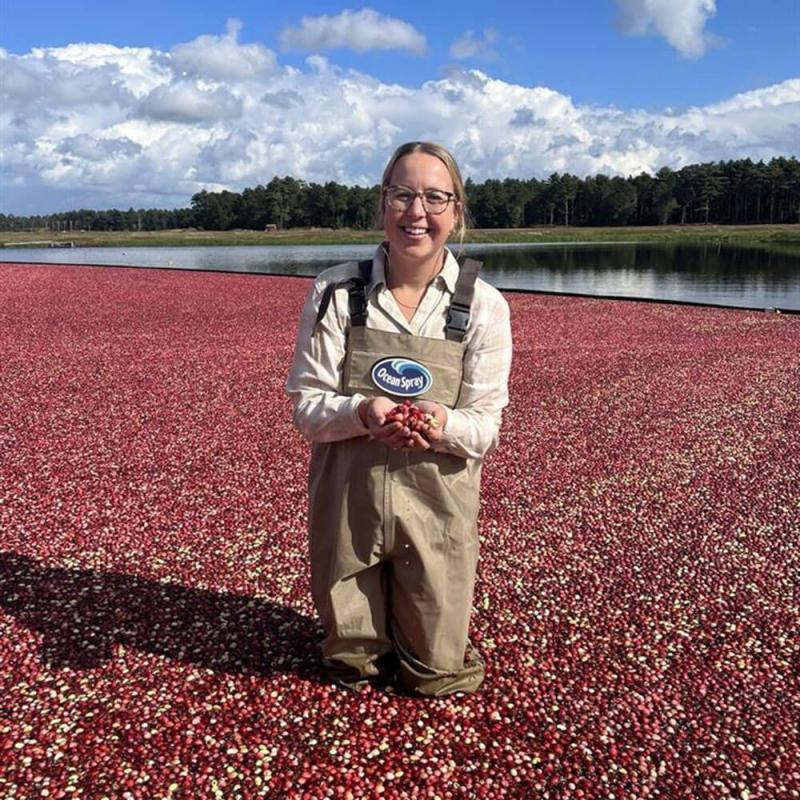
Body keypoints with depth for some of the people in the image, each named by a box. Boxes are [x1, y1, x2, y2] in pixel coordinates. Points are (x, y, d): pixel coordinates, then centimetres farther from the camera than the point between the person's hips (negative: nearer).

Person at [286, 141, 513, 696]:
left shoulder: (484, 306, -8)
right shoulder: (336, 292, -8)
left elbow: (486, 425, -6)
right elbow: (306, 404, -6)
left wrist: (444, 425, -30)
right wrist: (362, 413, -28)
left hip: (438, 503, 0)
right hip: (347, 498, 0)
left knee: (435, 674, 14)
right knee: (353, 665, 17)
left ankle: (429, 654, 48)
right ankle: (361, 654, 53)